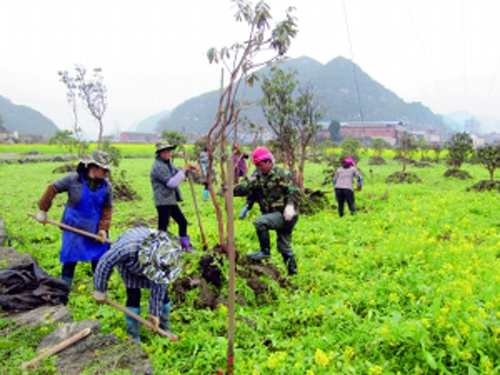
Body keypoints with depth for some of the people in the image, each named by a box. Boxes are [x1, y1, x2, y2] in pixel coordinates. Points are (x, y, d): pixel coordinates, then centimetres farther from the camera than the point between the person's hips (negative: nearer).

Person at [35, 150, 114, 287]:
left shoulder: (106, 187, -6)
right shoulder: (73, 179, -14)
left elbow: (107, 209, 0)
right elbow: (53, 189, -3)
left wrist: (103, 229, -10)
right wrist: (43, 210, 0)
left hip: (95, 231, 3)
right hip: (74, 228, -2)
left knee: (99, 261, 11)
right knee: (70, 261, 6)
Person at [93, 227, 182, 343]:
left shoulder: (165, 258, -36)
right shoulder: (129, 247, -47)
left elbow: (158, 286, -25)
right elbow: (106, 262, -32)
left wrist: (154, 313, -19)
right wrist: (100, 290, -22)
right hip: (127, 260, -2)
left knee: (162, 293, -4)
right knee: (133, 297, -13)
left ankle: (164, 330, 17)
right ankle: (133, 338, 4)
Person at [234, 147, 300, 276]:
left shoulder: (280, 175, -11)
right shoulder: (258, 178, 9)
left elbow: (294, 191, -17)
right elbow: (245, 187, -4)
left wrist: (290, 205, -32)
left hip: (285, 215, -8)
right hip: (276, 215, 8)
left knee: (260, 222, -25)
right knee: (284, 247, 17)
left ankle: (265, 251, -12)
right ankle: (292, 271, 31)